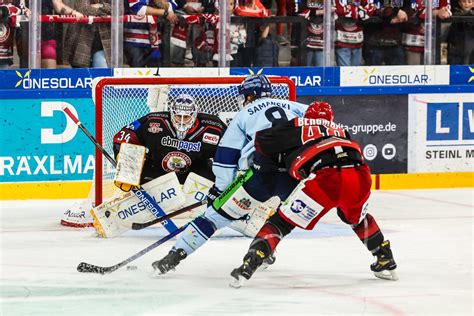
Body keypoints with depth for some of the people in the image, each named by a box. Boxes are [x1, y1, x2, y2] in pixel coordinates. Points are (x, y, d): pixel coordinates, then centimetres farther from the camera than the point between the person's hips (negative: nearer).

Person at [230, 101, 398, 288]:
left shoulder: (297, 127, 26)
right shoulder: (340, 131, 38)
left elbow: (260, 141, 27)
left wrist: (281, 155, 47)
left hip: (324, 178, -4)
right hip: (358, 176, 4)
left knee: (281, 221, 6)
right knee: (357, 218, 36)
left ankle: (251, 262, -10)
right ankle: (386, 262, 38)